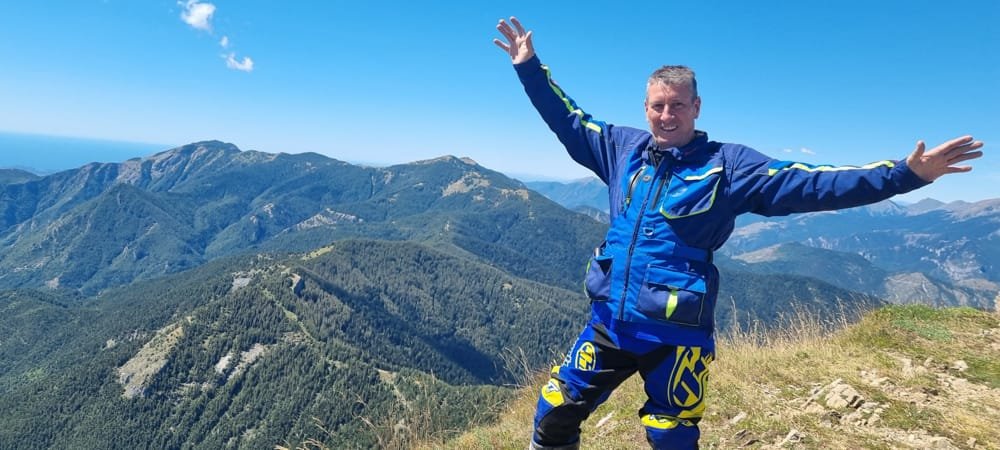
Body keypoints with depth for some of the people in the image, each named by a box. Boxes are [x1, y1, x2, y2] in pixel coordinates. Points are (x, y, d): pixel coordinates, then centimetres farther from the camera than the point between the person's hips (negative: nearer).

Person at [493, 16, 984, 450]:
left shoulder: (727, 164, -5)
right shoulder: (625, 147, 5)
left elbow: (809, 184, -9)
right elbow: (568, 122, 15)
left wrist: (905, 174, -17)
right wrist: (531, 66, 13)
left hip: (676, 332, -3)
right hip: (610, 318, 3)